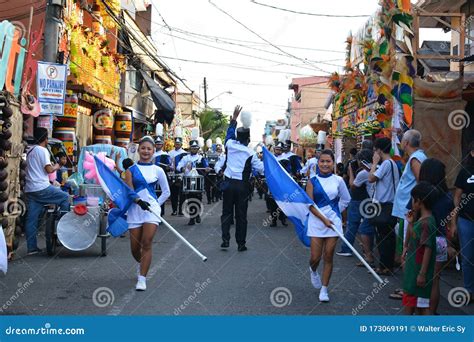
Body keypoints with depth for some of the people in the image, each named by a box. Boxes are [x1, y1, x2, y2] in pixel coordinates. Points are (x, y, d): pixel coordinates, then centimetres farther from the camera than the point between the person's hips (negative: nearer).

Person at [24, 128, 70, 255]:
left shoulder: (30, 151, 19)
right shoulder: (43, 150, -8)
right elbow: (49, 169, -13)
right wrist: (59, 164, 4)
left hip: (30, 189, 9)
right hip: (41, 188, -9)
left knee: (31, 219, 6)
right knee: (64, 197, 8)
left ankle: (31, 247, 7)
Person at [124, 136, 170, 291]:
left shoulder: (158, 170, 8)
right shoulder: (131, 170, 6)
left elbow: (166, 192, 17)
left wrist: (157, 204, 8)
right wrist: (139, 201, -21)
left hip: (152, 208, -1)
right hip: (135, 209, 1)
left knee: (147, 243, -14)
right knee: (135, 247, 5)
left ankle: (142, 279, -8)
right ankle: (141, 264, 39)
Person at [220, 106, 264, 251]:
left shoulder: (230, 145, -1)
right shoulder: (250, 153, -8)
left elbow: (230, 131, 19)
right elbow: (261, 168, -3)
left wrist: (234, 117, 25)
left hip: (228, 183, 2)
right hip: (242, 185, -2)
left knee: (227, 212, 10)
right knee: (241, 215, 4)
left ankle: (225, 240, -1)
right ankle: (241, 244, 8)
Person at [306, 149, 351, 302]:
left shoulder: (338, 180, 2)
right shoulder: (313, 181, -2)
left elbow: (346, 199, 15)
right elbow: (310, 204, -7)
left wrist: (336, 212, 7)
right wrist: (323, 218, -16)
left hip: (333, 222, 1)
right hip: (316, 221, -1)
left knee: (328, 257, 3)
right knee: (315, 257, -2)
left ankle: (324, 289, 15)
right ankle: (313, 270, 35)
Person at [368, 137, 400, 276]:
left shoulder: (386, 164, -15)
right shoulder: (392, 163, 16)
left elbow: (371, 178, -18)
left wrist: (375, 162, -8)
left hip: (384, 205, -10)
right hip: (390, 203, 10)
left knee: (383, 237, -5)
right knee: (388, 236, 13)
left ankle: (384, 267, 0)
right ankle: (388, 265, 19)